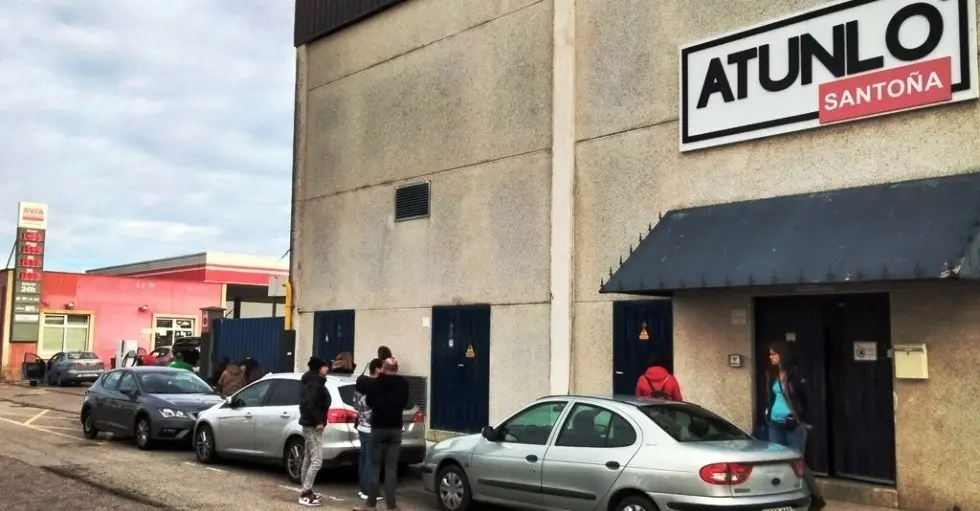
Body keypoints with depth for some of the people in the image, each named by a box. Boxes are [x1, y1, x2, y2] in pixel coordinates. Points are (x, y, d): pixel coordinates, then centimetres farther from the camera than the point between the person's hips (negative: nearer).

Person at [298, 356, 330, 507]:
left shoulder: (314, 382, 15)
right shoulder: (315, 384, -17)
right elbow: (309, 403, -30)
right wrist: (318, 421, -24)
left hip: (310, 425, 11)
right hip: (313, 426, -11)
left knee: (308, 460, 15)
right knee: (316, 461, -10)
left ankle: (306, 491, 23)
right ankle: (305, 495, -8)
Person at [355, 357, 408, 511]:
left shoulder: (376, 383, -9)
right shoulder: (403, 384, -5)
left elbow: (368, 402, 5)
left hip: (378, 428, -1)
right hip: (395, 429, 1)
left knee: (375, 466, 7)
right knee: (391, 468, 4)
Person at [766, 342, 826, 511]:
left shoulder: (795, 374, -9)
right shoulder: (771, 375, 8)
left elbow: (805, 399, -7)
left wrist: (799, 418, -9)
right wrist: (768, 414, 11)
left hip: (793, 425, -6)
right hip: (775, 424, 6)